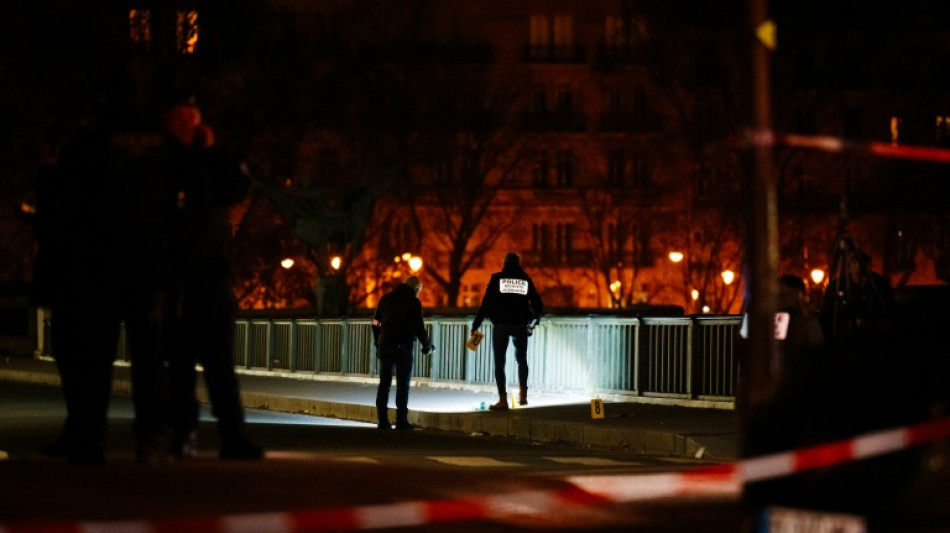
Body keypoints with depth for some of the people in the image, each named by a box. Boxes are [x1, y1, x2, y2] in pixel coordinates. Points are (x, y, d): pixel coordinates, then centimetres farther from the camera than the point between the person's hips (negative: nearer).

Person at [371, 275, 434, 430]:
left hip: (385, 346, 5)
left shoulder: (386, 299, 10)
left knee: (384, 383, 8)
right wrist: (427, 346, 7)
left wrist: (377, 344, 20)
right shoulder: (413, 302, -5)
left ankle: (382, 421, 7)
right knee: (403, 385, 2)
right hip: (403, 348, -4)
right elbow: (418, 327, -7)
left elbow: (376, 323, 12)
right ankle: (401, 421, -1)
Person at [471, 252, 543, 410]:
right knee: (521, 359, 22)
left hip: (501, 324, -2)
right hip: (520, 325, 2)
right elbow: (538, 305, 9)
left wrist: (476, 325, -3)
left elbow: (486, 303, -6)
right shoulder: (526, 280, 7)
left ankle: (503, 400, -10)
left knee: (499, 362, 0)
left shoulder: (497, 279, 1)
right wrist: (534, 320, 29)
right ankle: (523, 395, 20)